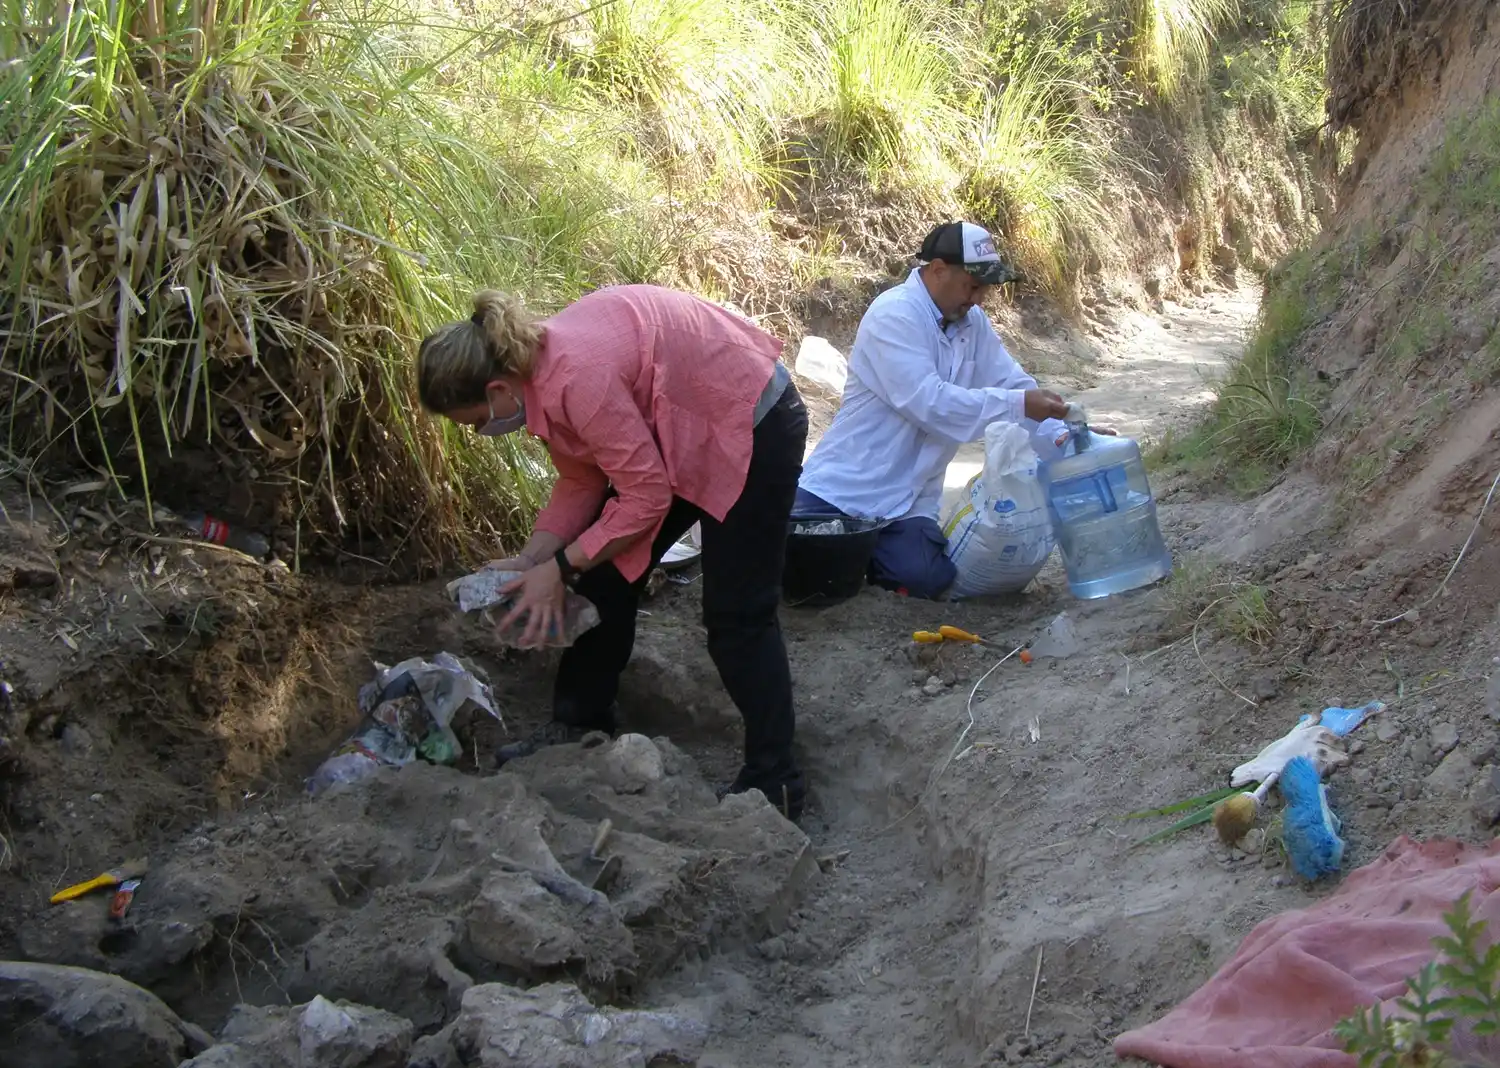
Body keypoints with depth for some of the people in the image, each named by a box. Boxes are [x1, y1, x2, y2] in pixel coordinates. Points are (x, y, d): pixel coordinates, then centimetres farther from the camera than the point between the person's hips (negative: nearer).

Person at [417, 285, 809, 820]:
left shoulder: (575, 377, -33)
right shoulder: (538, 367, -4)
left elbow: (646, 496, -26)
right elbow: (581, 480, 5)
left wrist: (560, 566, -18)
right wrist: (529, 560, -5)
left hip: (752, 424, -10)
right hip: (682, 430, 10)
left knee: (736, 616, -7)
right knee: (607, 575, 11)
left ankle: (772, 782, 4)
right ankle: (580, 724, 26)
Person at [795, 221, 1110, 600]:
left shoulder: (973, 322, 5)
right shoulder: (893, 315, -18)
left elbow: (1015, 385, 5)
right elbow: (927, 401, -28)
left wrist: (1063, 439, -12)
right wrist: (1019, 405, -28)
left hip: (908, 499, 6)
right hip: (843, 486, -5)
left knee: (925, 579, -19)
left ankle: (868, 551, 13)